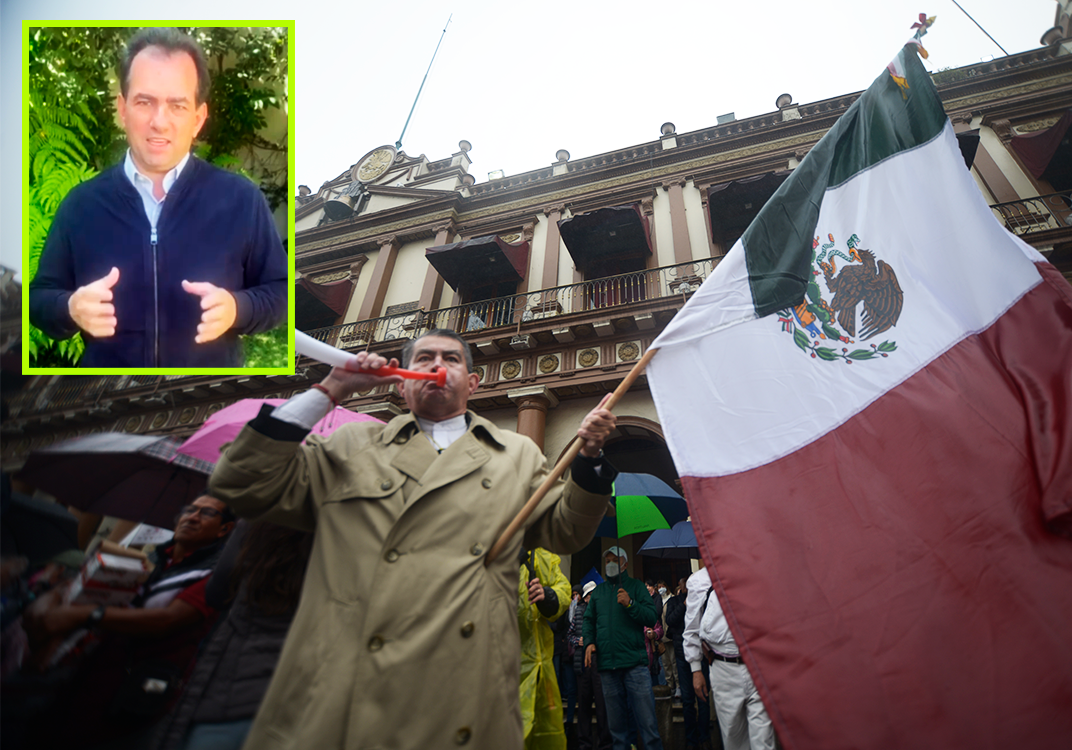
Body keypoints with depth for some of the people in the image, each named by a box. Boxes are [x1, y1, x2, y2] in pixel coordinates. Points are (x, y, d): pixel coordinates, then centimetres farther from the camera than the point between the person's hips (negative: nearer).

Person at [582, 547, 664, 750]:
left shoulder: (635, 586, 6)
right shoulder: (598, 591, 16)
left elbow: (652, 618, -2)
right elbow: (589, 620, 18)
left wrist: (630, 603, -16)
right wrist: (589, 641, 0)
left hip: (634, 663, -3)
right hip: (607, 665, 3)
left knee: (647, 722, -3)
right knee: (616, 724, 11)